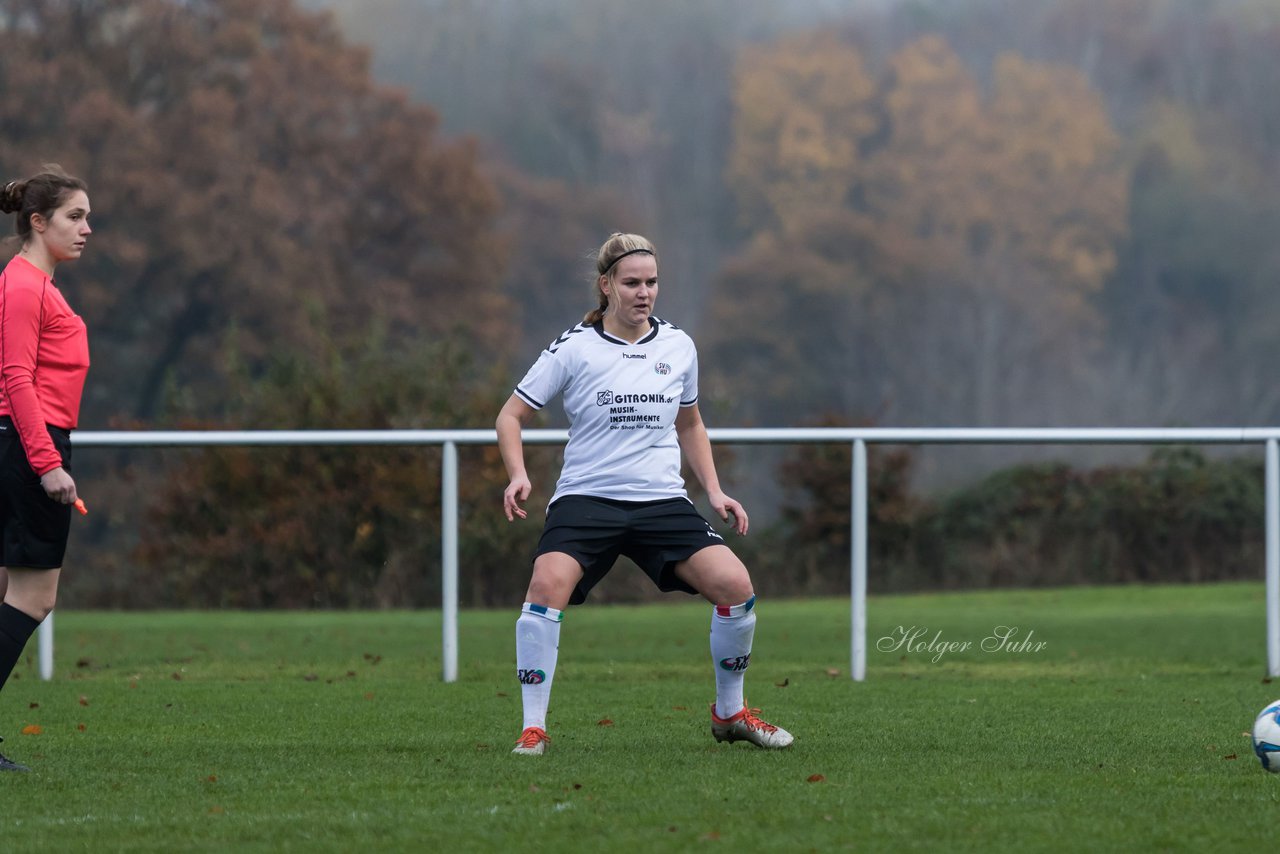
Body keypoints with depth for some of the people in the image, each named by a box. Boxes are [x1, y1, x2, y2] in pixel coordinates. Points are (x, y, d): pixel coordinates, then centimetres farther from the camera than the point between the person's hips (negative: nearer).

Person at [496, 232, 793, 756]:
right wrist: (518, 476, -15)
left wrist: (714, 491, 13)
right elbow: (511, 416, 3)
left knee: (735, 584, -15)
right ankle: (533, 729, -20)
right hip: (586, 497, -3)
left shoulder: (678, 347, 9)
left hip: (662, 500, 3)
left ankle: (729, 713, 8)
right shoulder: (574, 349, -3)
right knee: (547, 585, -30)